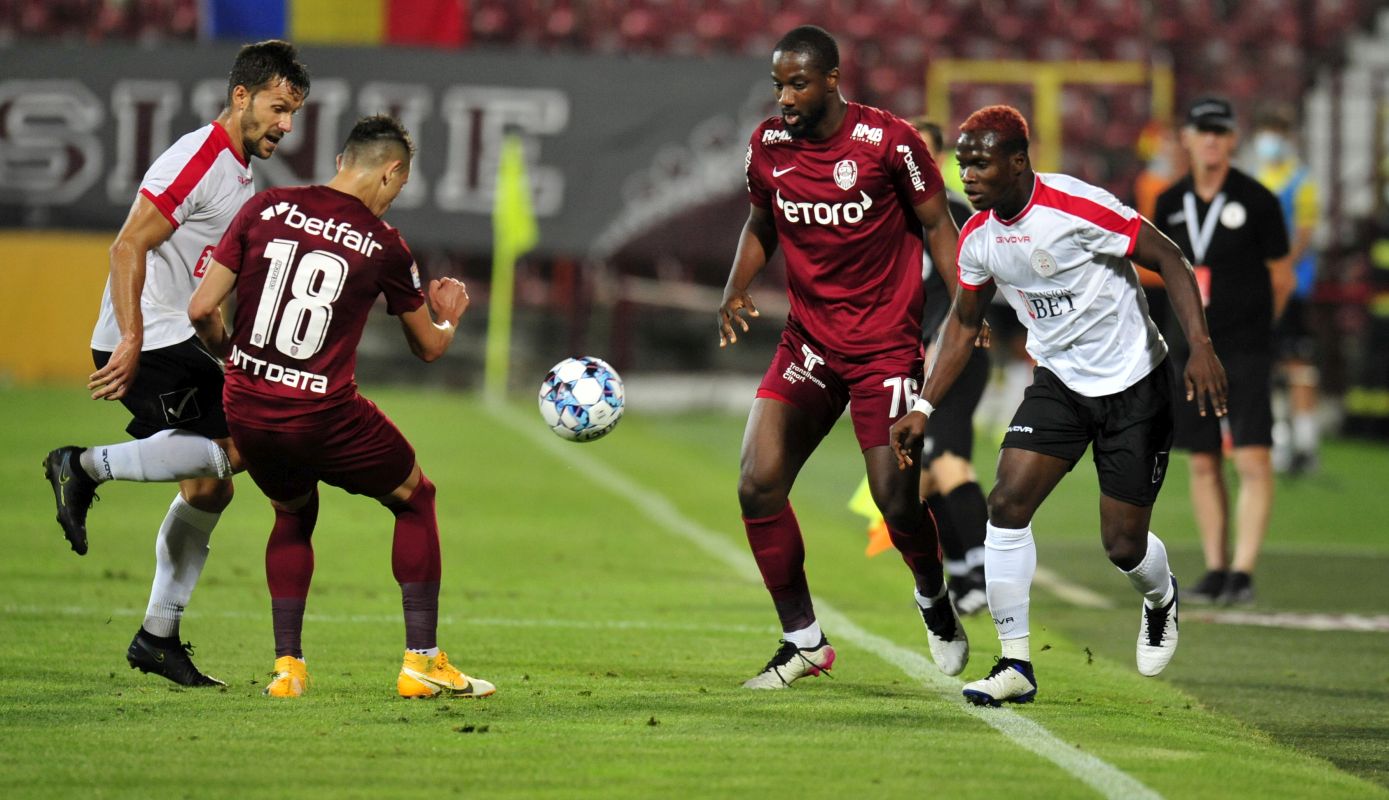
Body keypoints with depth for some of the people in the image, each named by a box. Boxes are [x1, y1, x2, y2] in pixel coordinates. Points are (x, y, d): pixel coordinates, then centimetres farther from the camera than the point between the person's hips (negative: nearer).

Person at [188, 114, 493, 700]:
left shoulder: (265, 209, 2)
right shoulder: (384, 245, -2)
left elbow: (201, 310, 0)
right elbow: (429, 347, 13)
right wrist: (448, 319, 36)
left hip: (245, 411, 3)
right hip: (323, 418, -3)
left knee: (294, 515, 31)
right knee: (415, 498, 21)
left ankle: (287, 665, 20)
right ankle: (421, 662, 17)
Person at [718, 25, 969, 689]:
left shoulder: (888, 141, -12)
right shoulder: (768, 145, 0)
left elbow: (935, 223, -2)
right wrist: (736, 286, 0)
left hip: (886, 347, -4)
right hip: (809, 342, 4)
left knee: (896, 502, -10)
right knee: (758, 486, -9)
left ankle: (935, 598, 24)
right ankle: (803, 642, 5)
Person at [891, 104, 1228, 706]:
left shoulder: (1078, 207, -23)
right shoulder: (977, 237, -3)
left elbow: (1169, 260, -17)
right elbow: (965, 322, 13)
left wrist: (1200, 347, -27)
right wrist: (924, 408, 8)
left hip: (1133, 385, -5)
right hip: (1059, 381, 5)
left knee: (1124, 545, -1)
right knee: (1006, 503, -15)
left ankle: (1161, 599, 37)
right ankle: (1016, 665, -7)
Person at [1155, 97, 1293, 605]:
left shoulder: (1257, 201, -6)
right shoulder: (1171, 204, 6)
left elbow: (1282, 278, 3)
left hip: (1245, 351, -4)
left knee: (1252, 459, -12)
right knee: (1203, 462, 7)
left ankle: (1243, 571, -10)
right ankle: (1215, 569, 14)